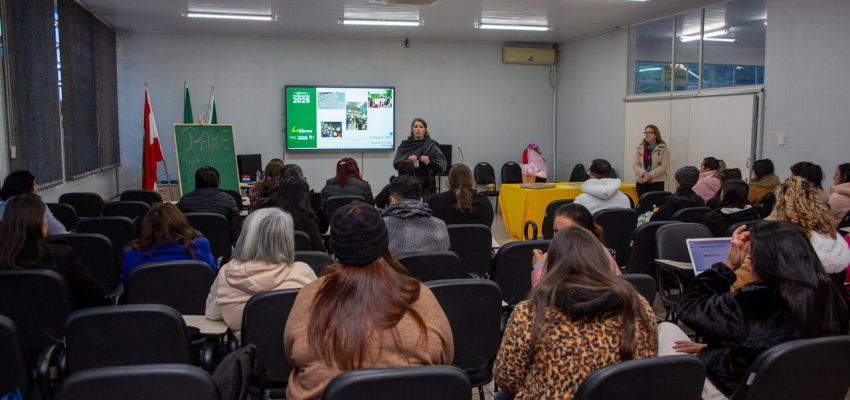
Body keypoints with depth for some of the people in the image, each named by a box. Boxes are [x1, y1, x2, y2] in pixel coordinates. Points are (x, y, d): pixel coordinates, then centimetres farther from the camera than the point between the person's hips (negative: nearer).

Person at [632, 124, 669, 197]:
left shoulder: (663, 148, -1)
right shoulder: (639, 147, 7)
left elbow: (664, 166, -8)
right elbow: (635, 164, 2)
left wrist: (650, 175, -18)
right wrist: (643, 173, -17)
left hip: (657, 182, -3)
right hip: (641, 181, 3)